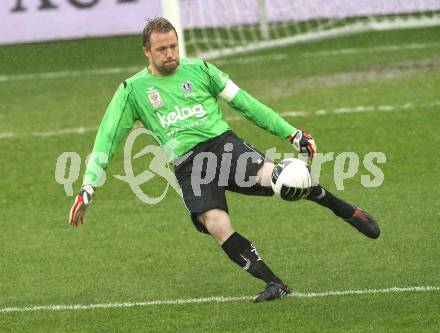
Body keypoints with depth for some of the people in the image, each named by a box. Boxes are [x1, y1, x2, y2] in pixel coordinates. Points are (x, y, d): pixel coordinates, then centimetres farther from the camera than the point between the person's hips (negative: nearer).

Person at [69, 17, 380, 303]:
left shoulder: (199, 70, 13)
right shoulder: (132, 90, 11)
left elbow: (245, 103, 16)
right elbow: (107, 138, 11)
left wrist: (292, 133, 13)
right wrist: (88, 188, 1)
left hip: (223, 142, 0)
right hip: (188, 165, 0)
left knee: (273, 176, -29)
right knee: (218, 226, -27)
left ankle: (344, 210, -8)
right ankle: (275, 285, -19)